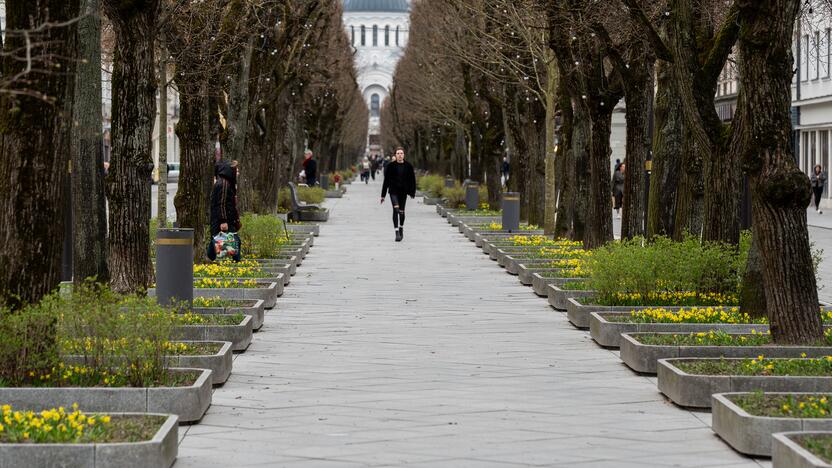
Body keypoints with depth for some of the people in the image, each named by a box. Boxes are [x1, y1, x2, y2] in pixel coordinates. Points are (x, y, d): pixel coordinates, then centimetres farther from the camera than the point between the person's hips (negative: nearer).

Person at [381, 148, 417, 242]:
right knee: (396, 209, -18)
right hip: (393, 191, -2)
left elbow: (412, 180, 6)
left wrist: (412, 192, -3)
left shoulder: (408, 166, 2)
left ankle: (401, 228, 35)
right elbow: (386, 181, 2)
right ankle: (397, 232, -20)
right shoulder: (391, 166, -1)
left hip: (403, 192, 2)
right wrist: (383, 195, 2)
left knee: (401, 211, 10)